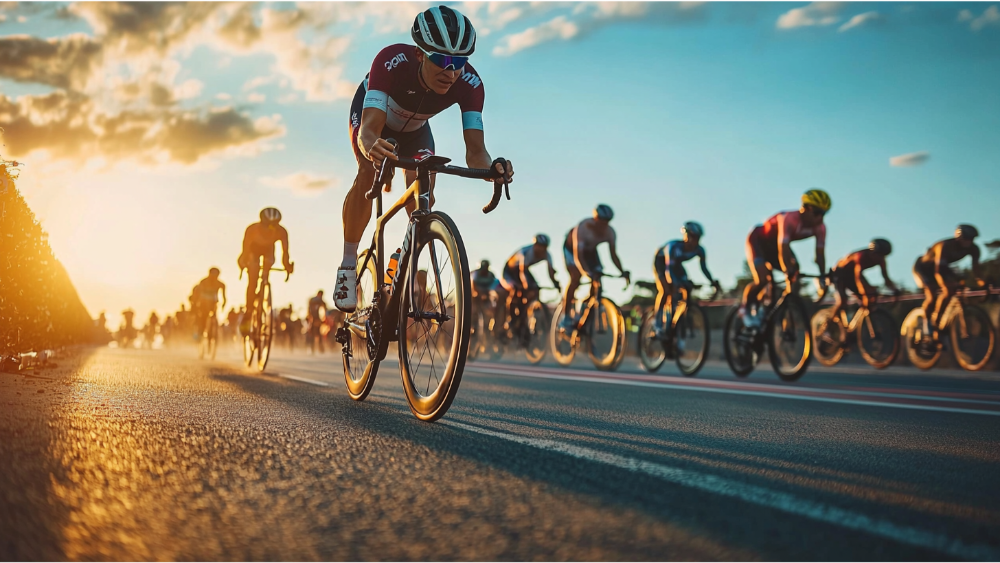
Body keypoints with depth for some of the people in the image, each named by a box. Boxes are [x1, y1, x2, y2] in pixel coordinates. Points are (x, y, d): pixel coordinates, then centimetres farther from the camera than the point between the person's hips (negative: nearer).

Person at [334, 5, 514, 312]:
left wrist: (491, 168, -63)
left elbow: (475, 150, -40)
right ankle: (348, 264, -13)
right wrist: (371, 147, -75)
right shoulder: (392, 61, -43)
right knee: (369, 175, -29)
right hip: (373, 113, -2)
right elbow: (369, 129, -51)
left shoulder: (469, 83, -35)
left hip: (414, 127, 3)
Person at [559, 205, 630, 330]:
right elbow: (578, 256, -43)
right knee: (575, 279, -23)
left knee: (597, 280, -9)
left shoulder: (609, 232, -23)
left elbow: (613, 254, -15)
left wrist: (622, 272, -28)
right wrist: (586, 272, -56)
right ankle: (565, 317, -16)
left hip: (590, 250, 5)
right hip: (572, 248, -5)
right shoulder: (583, 228, -38)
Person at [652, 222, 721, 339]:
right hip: (661, 262, -6)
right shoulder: (674, 246, -38)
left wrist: (713, 281, -30)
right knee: (665, 290, -27)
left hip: (676, 265, 6)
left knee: (687, 288, -12)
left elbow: (703, 267, -15)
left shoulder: (699, 249, -22)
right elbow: (668, 269, -44)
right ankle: (658, 323, -19)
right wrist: (674, 284, -59)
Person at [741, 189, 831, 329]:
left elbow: (820, 254, -14)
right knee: (763, 279, -25)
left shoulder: (820, 228, -16)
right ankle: (745, 307, 0)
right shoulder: (789, 219, -36)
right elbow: (783, 249, -42)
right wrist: (788, 273, -50)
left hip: (774, 245, 7)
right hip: (758, 241, -7)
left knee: (795, 274, -14)